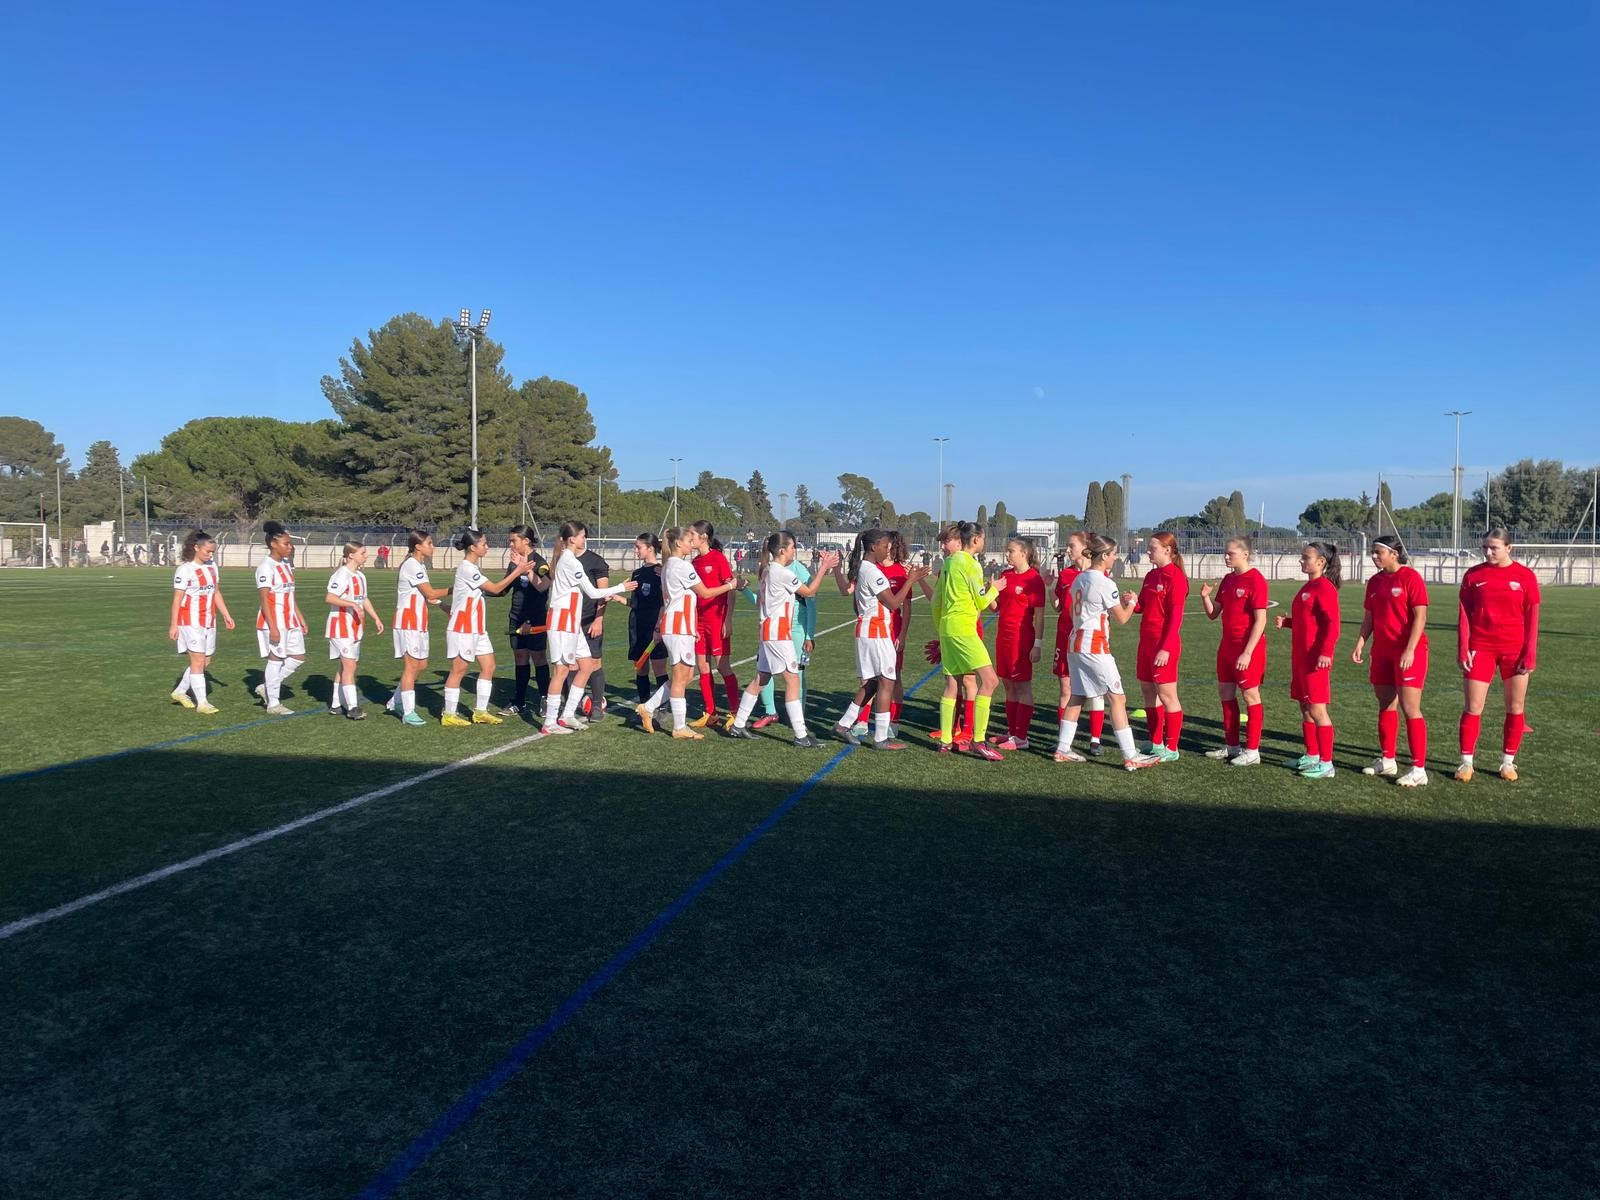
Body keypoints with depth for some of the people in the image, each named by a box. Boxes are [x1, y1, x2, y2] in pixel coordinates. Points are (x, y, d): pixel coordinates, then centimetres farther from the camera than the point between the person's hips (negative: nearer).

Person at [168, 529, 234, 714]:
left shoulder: (212, 567, 10)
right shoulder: (185, 569, -11)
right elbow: (177, 599, -11)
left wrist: (226, 615, 11)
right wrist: (173, 625, -12)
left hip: (208, 620, 7)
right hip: (191, 621, -7)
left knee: (206, 661, 10)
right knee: (198, 660, -8)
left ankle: (180, 692, 27)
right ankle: (201, 702, -5)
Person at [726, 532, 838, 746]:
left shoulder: (766, 571, 12)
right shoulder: (783, 573, -15)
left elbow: (759, 604, 16)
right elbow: (809, 592, -6)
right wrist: (824, 567, -3)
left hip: (768, 630, 9)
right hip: (779, 633, -9)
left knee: (761, 680, 15)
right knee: (792, 680, -8)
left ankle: (737, 725, 21)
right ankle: (801, 735, -8)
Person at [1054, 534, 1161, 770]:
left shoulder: (1080, 578, 10)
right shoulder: (1105, 583, -14)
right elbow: (1122, 618, -5)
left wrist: (1120, 600, 19)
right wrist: (1132, 602, 11)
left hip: (1076, 642, 9)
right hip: (1095, 646, -9)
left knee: (1076, 697, 14)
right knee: (1117, 698, -4)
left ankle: (1063, 748, 17)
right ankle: (1130, 756, -4)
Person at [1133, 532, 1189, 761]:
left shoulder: (1175, 577, -12)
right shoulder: (1151, 575, 13)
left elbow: (1175, 616, -16)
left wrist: (1166, 648, -20)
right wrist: (1133, 603, -6)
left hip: (1164, 645, -9)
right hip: (1147, 641, 9)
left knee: (1166, 695, -2)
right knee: (1148, 691, 13)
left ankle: (1171, 749, 6)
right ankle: (1155, 742, 24)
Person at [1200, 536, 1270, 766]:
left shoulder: (1255, 580, -14)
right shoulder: (1227, 580, 11)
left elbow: (1260, 620, -17)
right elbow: (1213, 614, 12)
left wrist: (1247, 652, -21)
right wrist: (1205, 597, -8)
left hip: (1248, 648, -8)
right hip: (1227, 645, 8)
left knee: (1250, 695, 0)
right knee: (1225, 693, 12)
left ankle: (1252, 751, 8)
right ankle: (1231, 746, 24)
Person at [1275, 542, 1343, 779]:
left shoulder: (1324, 588, -14)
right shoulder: (1307, 587, 15)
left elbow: (1332, 623, -20)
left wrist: (1325, 652, -27)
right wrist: (1286, 622, 7)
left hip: (1316, 659, -10)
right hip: (1300, 657, 10)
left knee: (1317, 709, -6)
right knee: (1305, 708, 15)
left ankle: (1326, 764, 0)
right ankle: (1311, 756, 25)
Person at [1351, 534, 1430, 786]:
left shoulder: (1410, 577, -10)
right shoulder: (1375, 581, 11)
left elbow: (1420, 617, -14)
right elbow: (1369, 617, 16)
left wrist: (1410, 650, -20)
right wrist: (1360, 644, 5)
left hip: (1408, 652, -7)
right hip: (1382, 651, 8)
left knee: (1410, 708, -8)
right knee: (1386, 705, 14)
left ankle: (1419, 770, -4)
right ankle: (1387, 760, 25)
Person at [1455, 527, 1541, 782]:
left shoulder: (1525, 576, -1)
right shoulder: (1473, 575, 1)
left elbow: (1532, 617, 0)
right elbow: (1464, 614, 1)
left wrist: (1530, 654, -4)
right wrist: (1463, 650, -5)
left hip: (1515, 650, 0)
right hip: (1480, 648, 0)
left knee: (1516, 708, 6)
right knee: (1472, 707, -1)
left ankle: (1508, 761, 19)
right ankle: (1466, 762, 7)